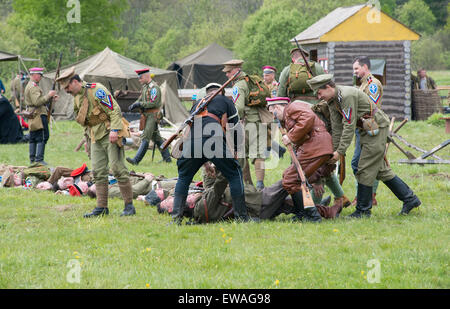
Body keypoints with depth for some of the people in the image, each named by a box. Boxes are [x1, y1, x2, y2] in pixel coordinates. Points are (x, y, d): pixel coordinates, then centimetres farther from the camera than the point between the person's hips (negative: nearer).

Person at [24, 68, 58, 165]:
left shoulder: (30, 85, 20)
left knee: (33, 138, 12)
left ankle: (32, 159, 16)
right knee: (42, 137, -11)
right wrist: (48, 95, -18)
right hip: (39, 114, -11)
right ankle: (39, 159, -15)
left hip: (33, 116, 11)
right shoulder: (34, 87, -14)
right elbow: (37, 102, -24)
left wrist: (50, 97, 14)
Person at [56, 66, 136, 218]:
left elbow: (115, 110, -18)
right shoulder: (77, 97, 12)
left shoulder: (96, 90, -15)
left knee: (117, 168, -9)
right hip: (96, 137, 8)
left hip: (110, 135, -8)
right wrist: (88, 136, 19)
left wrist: (114, 130, -25)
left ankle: (129, 206, -5)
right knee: (98, 172, 5)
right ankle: (102, 207, 8)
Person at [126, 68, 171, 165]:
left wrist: (140, 104, -20)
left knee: (145, 137, -12)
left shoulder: (154, 88, -15)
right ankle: (167, 158, 20)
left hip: (152, 116, -10)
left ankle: (136, 160, -17)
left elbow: (153, 103, -21)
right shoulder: (145, 87, 15)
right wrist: (134, 104, -2)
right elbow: (140, 99, 19)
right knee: (156, 137, 14)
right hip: (147, 115, 10)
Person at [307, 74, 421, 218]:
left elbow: (349, 126, -26)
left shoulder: (347, 95, -25)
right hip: (366, 131, 10)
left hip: (377, 129, -10)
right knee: (381, 169, 13)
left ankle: (363, 210, 0)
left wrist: (340, 151, -25)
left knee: (365, 170, -7)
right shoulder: (332, 101, 4)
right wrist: (334, 151, 3)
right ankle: (410, 198, 19)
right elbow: (336, 128, 7)